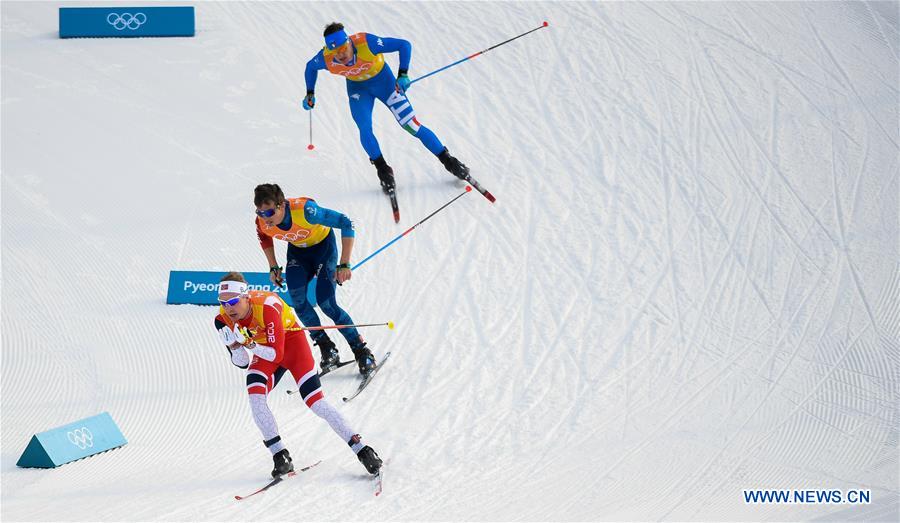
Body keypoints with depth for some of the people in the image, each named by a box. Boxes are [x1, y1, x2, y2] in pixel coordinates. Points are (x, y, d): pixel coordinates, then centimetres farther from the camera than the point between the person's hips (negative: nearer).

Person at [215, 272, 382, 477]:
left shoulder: (267, 306, -35)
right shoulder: (223, 320, -19)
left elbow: (276, 354, -33)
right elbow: (242, 363, -14)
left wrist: (251, 344, -46)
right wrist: (234, 346, -34)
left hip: (290, 340, -4)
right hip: (263, 349, 4)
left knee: (315, 401, -14)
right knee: (255, 397, -21)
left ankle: (361, 449, -7)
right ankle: (281, 458, -11)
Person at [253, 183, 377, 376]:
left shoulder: (305, 210, -39)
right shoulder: (263, 223, -24)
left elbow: (346, 224, -34)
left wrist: (344, 264, -35)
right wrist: (273, 267, 2)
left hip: (323, 244, -4)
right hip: (297, 250, 4)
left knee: (325, 302, -14)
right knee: (296, 297, -17)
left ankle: (362, 351, -1)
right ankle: (327, 349, -4)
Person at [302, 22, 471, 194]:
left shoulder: (366, 43, -37)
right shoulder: (326, 58, -28)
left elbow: (404, 45, -28)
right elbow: (311, 67, -1)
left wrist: (402, 75, -35)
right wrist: (310, 94, -7)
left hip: (382, 79, -2)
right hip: (357, 87, 2)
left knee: (411, 124, -5)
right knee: (365, 128, -21)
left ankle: (448, 161, 8)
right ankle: (383, 170, 0)